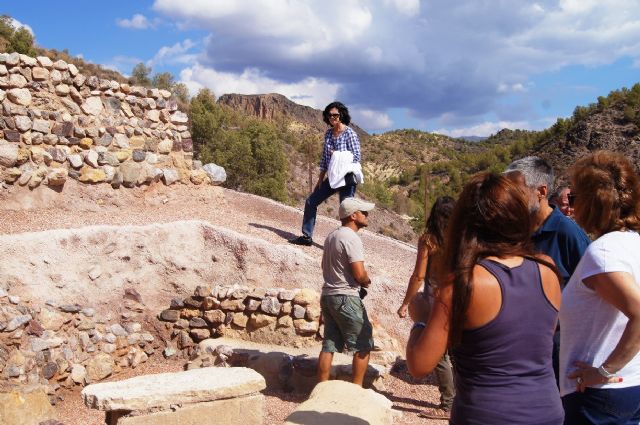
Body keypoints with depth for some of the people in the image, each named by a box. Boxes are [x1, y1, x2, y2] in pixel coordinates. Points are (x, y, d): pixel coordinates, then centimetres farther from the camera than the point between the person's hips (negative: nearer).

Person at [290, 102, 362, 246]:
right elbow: (324, 157, 14)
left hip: (346, 178, -8)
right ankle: (306, 237, 24)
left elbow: (356, 157, -13)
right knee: (311, 202, 13)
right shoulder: (328, 133, 9)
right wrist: (321, 178, 13)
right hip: (332, 177, 8)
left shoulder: (349, 133, -11)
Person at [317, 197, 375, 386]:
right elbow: (359, 274, -20)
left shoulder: (331, 236, 15)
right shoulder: (351, 238, -14)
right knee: (363, 345, 1)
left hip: (327, 295, 9)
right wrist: (367, 281, 2)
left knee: (329, 345, 10)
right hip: (346, 298, -9)